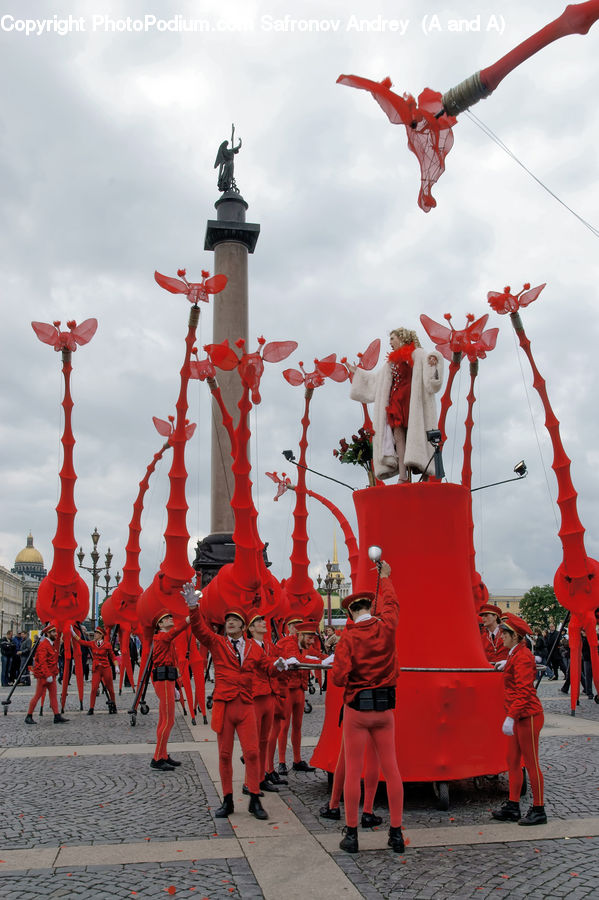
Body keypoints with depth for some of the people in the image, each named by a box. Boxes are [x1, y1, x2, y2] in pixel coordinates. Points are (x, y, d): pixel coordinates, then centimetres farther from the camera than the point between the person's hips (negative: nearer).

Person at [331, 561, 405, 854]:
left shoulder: (349, 637, -13)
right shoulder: (386, 627, -4)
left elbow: (338, 678, -18)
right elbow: (391, 602, 18)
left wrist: (335, 667, 5)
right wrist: (385, 577, 33)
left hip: (357, 708, -3)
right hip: (385, 708, 3)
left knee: (353, 771, 5)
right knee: (390, 768, 9)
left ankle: (351, 834, 12)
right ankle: (396, 832, 14)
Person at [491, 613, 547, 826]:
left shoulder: (522, 656, -19)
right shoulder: (515, 654, 11)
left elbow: (523, 691, -24)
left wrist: (510, 717, -26)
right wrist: (505, 664, 30)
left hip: (527, 716, -10)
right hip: (519, 717, 10)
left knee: (531, 763, 1)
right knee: (513, 762, 13)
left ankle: (539, 810, 13)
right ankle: (512, 807, 21)